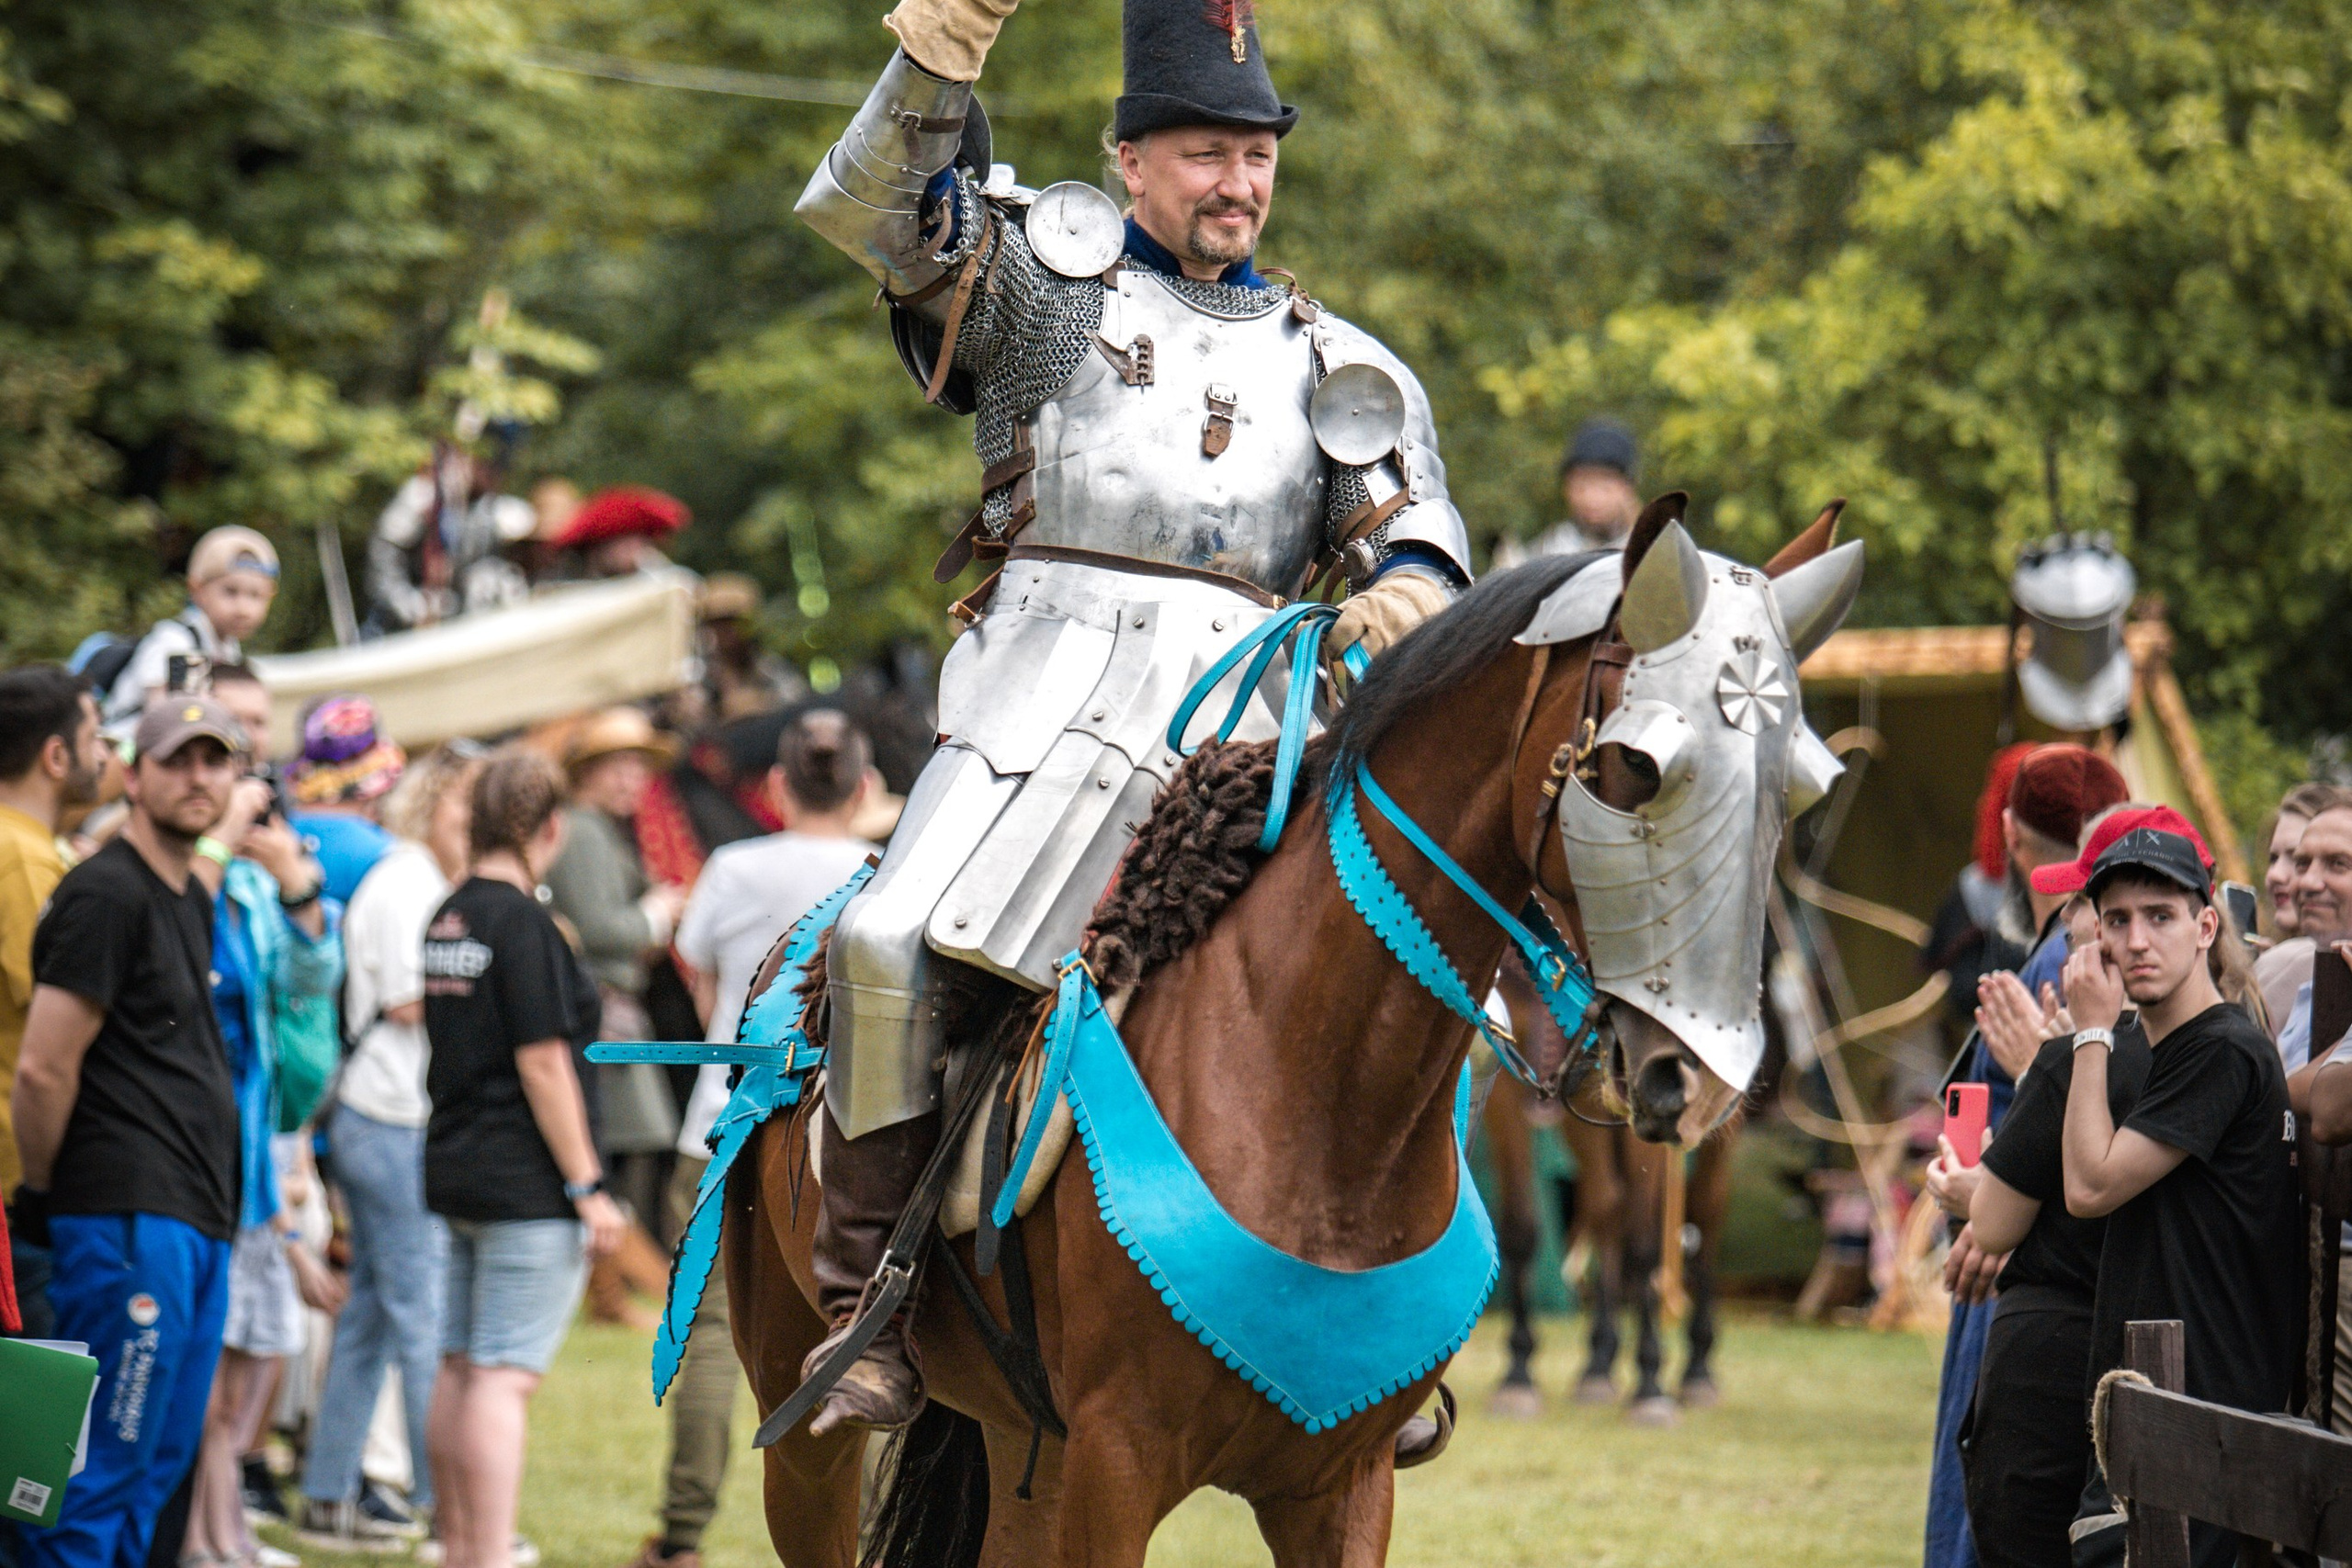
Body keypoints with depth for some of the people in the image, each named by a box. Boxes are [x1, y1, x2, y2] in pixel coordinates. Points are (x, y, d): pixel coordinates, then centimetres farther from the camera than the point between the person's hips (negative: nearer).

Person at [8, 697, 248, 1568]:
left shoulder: (193, 901, 20)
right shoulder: (106, 894, -10)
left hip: (197, 1221, 9)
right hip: (130, 1216, -9)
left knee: (157, 1468, 11)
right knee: (104, 1470, -9)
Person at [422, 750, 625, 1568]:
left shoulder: (447, 919, 11)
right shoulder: (523, 924, -14)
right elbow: (542, 1065, -16)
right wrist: (586, 1186, -12)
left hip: (455, 1169, 8)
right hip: (526, 1182, -8)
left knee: (460, 1369, 13)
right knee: (506, 1375, -10)